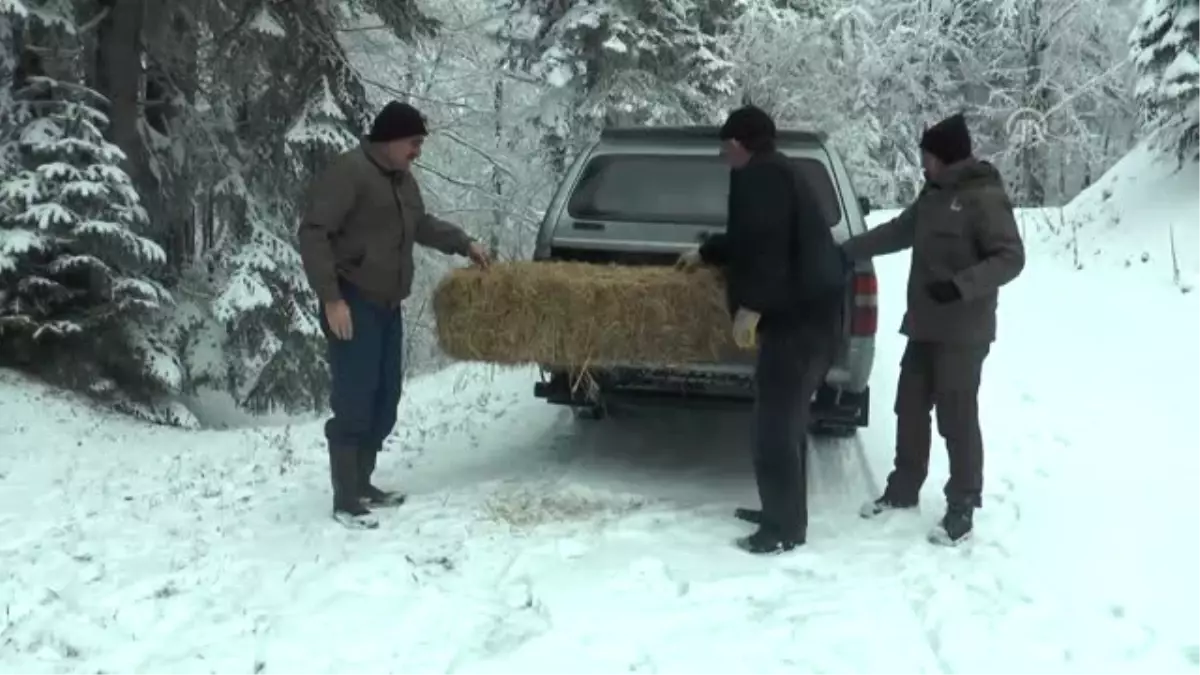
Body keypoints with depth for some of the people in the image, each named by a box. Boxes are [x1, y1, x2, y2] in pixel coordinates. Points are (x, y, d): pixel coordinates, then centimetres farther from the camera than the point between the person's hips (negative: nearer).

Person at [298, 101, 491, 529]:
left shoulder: (402, 179, 14)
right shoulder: (348, 172, -15)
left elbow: (421, 224, 33)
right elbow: (313, 234, -20)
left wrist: (464, 244, 29)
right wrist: (331, 298, -24)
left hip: (387, 305, 9)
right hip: (353, 304, -9)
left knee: (385, 399, 11)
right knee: (353, 402, -8)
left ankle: (362, 485, 23)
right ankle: (345, 501, -2)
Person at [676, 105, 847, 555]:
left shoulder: (758, 176, -12)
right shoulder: (774, 173, 22)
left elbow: (765, 245, -25)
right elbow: (749, 237, 37)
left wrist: (750, 306, -24)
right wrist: (705, 254, 49)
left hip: (796, 314, -11)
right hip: (811, 309, 11)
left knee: (776, 421, -6)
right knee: (786, 417, 18)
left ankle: (783, 529, -1)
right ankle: (784, 512, 27)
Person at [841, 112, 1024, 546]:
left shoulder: (984, 198, -14)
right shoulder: (934, 195, 12)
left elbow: (1011, 258, -18)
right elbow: (898, 231, 22)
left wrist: (961, 284, -29)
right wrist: (846, 251, 19)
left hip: (962, 332, -9)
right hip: (925, 326, 9)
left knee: (957, 418, -3)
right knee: (910, 408, 15)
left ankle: (962, 508, 8)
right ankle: (903, 489, 29)